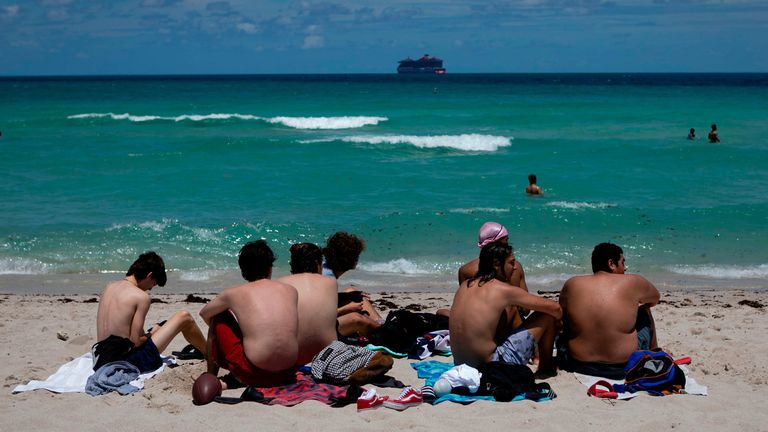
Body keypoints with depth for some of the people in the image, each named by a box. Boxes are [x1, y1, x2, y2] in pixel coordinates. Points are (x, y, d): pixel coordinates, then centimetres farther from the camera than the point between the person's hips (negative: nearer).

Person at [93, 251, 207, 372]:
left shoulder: (108, 287, 9)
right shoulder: (141, 297, -13)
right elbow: (136, 341, -16)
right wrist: (150, 334, 4)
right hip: (128, 362, -8)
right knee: (184, 317, 6)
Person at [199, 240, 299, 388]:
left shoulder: (234, 293, 3)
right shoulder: (291, 291, 9)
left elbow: (204, 313, 24)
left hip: (253, 375, -3)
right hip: (287, 375, 4)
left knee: (218, 318, 19)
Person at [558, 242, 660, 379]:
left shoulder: (572, 284, -5)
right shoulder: (633, 283, -9)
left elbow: (560, 313, 13)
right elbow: (655, 299, 13)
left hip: (579, 365, 1)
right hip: (623, 366, -1)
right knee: (644, 312, 24)